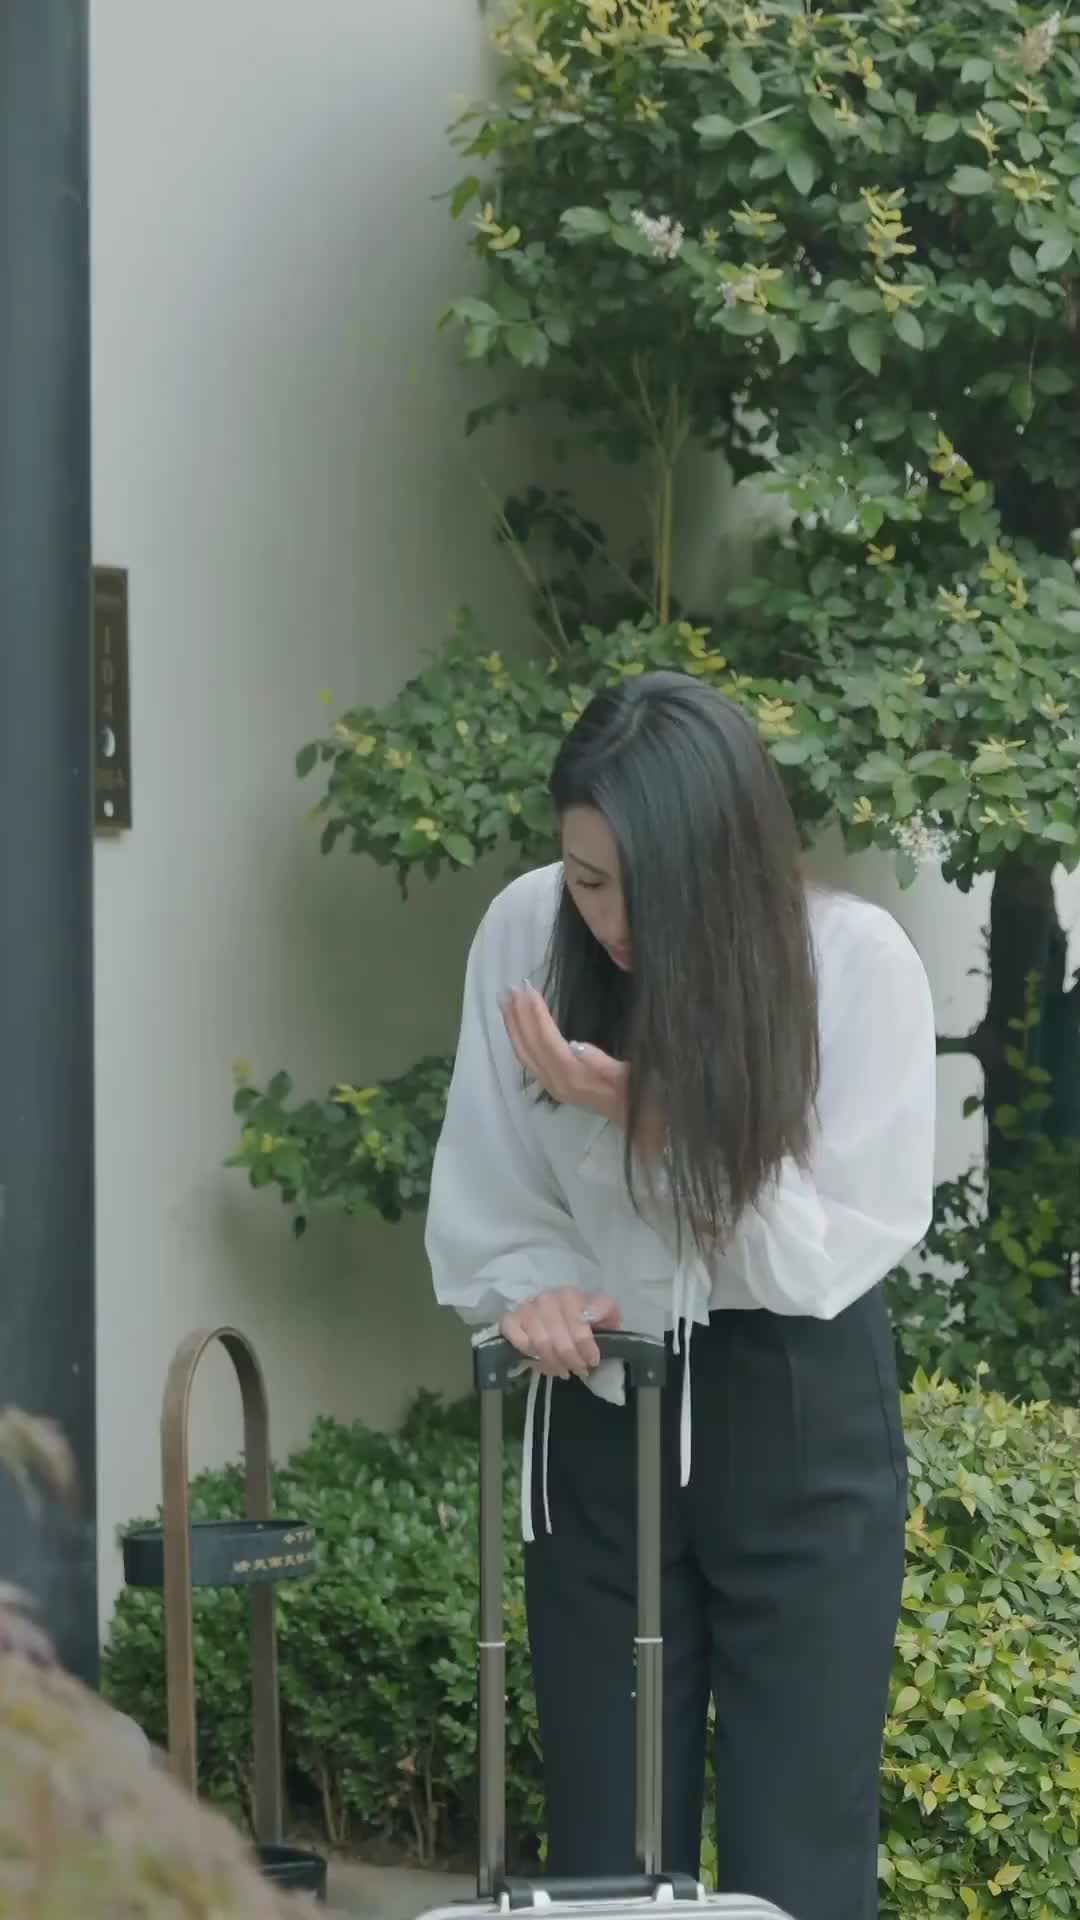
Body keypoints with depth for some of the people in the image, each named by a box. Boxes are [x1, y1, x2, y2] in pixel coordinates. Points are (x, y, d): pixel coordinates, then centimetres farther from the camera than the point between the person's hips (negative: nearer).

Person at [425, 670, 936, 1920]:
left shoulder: (858, 962, -16)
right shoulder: (525, 934, -10)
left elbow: (836, 1250, -16)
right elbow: (485, 1197, 0)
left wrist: (647, 1115, -27)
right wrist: (533, 1290, -20)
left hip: (797, 1423, -2)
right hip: (601, 1416, 2)